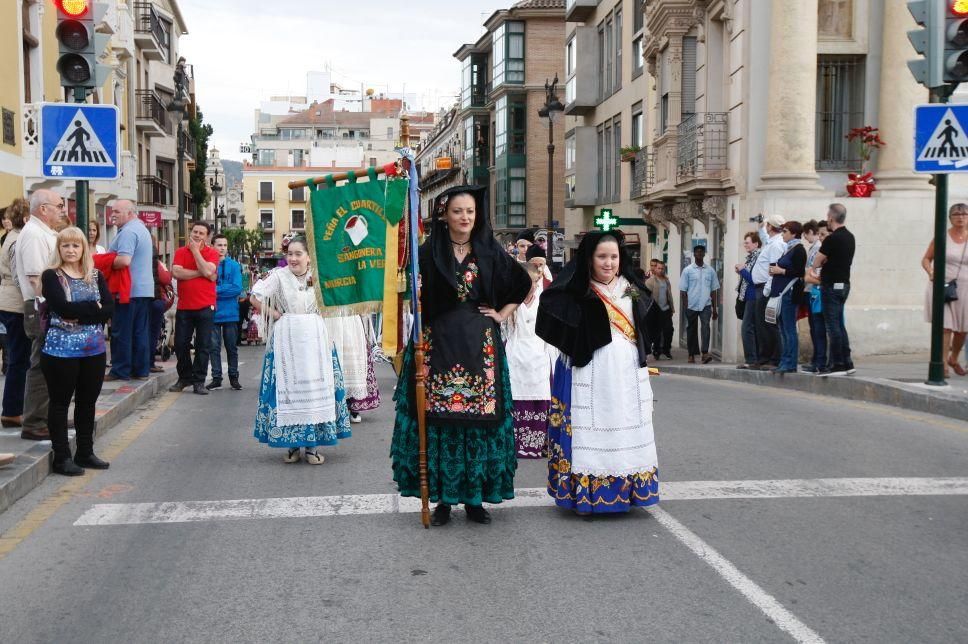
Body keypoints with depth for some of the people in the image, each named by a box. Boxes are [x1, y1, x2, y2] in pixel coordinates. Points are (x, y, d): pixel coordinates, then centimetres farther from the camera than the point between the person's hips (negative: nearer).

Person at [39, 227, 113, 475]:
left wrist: (79, 315, -14)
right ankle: (62, 457, 10)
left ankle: (85, 452, 22)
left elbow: (109, 309, -4)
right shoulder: (51, 276, -2)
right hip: (61, 350, -4)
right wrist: (94, 307, -11)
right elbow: (63, 307, -18)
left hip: (94, 350, 4)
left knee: (88, 403, 12)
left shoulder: (96, 276, 9)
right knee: (60, 403, 4)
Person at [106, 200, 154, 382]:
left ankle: (120, 371, 2)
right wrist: (109, 262, 18)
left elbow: (124, 260, -26)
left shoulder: (128, 232, -15)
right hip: (145, 289, 10)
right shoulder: (142, 229, 18)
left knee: (121, 332, -2)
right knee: (140, 332, 10)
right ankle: (141, 370, 12)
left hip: (129, 291, -9)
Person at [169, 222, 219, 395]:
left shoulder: (212, 253, 2)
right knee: (180, 344, 7)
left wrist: (195, 250, -9)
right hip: (184, 306, 2)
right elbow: (176, 272, -10)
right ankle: (184, 377, 23)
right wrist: (199, 273, -11)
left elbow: (208, 272, -16)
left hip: (205, 307, -2)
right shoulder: (181, 252, 5)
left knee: (203, 346, 2)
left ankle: (199, 381, 11)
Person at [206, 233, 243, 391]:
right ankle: (216, 378, 12)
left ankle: (234, 377, 18)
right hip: (212, 312, 0)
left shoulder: (234, 265, 0)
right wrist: (225, 289, -15)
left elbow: (237, 288, -9)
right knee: (214, 347, 5)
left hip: (230, 313, 0)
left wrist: (217, 290, -12)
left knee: (232, 347, 8)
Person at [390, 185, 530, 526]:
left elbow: (522, 284, 18)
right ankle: (443, 498, 11)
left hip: (479, 347, 2)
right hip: (439, 344, -1)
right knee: (440, 420, 0)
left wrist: (501, 315, 9)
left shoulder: (489, 251, 7)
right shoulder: (429, 252, 2)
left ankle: (475, 497, 14)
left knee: (480, 419, 2)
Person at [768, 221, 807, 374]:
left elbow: (800, 272, -17)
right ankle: (784, 362, 14)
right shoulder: (788, 249, 19)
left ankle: (790, 364, -7)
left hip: (790, 293, -10)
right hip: (782, 292, 10)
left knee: (789, 329, -8)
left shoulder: (798, 249, -9)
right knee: (783, 329, 10)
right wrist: (776, 271, 8)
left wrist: (781, 271, -12)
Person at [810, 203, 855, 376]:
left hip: (832, 285, -9)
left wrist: (814, 269, 14)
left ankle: (837, 365, -3)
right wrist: (822, 269, 9)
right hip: (844, 283, 9)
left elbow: (817, 261, -6)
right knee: (839, 324, 14)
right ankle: (847, 363, 15)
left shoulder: (832, 239, -17)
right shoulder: (850, 237, 10)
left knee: (833, 325, -5)